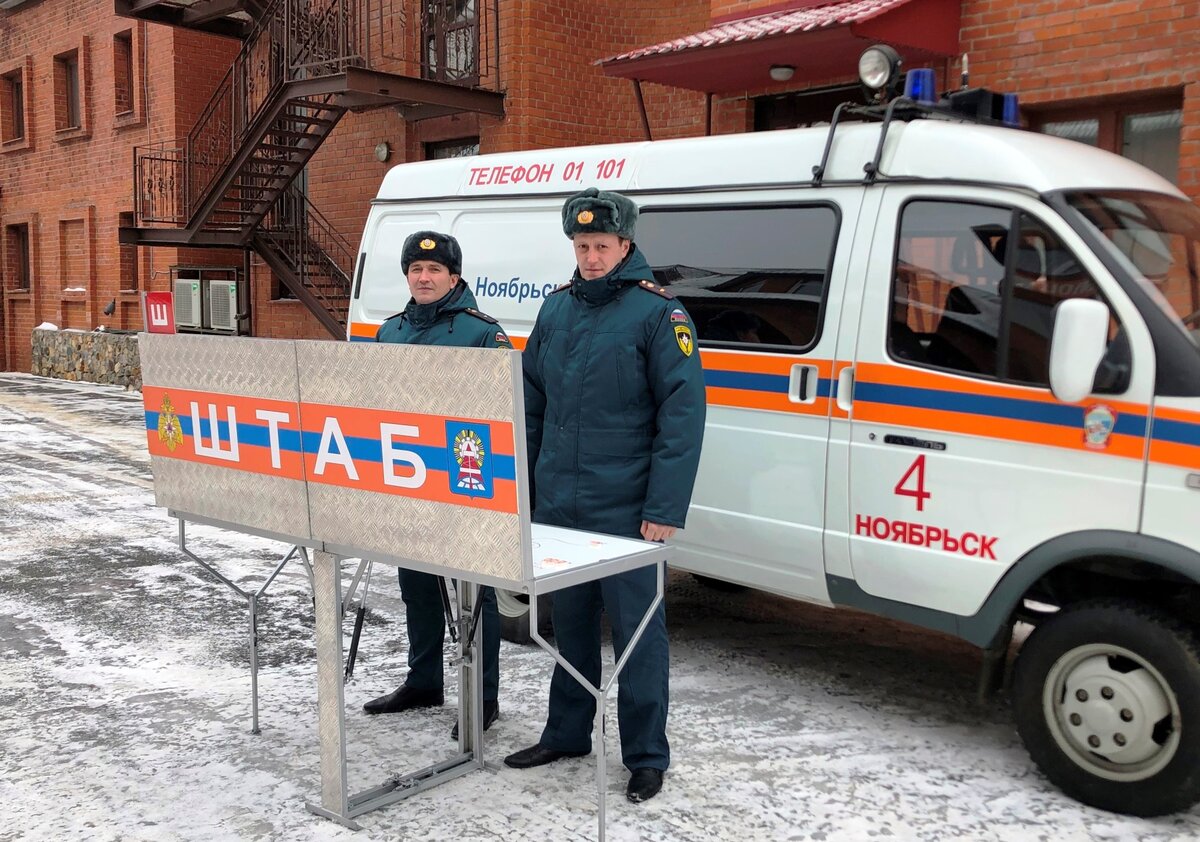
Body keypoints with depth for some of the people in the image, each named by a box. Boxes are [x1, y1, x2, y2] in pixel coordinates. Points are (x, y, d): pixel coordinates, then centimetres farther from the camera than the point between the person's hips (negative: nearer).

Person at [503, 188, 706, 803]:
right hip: (555, 506, 6)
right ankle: (566, 734, 34)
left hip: (625, 513, -6)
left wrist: (664, 511, -18)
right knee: (569, 624, 18)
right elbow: (531, 403, 17)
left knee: (637, 632, 4)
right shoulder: (556, 309, 11)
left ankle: (646, 756, 18)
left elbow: (682, 416, -13)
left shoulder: (658, 313, -8)